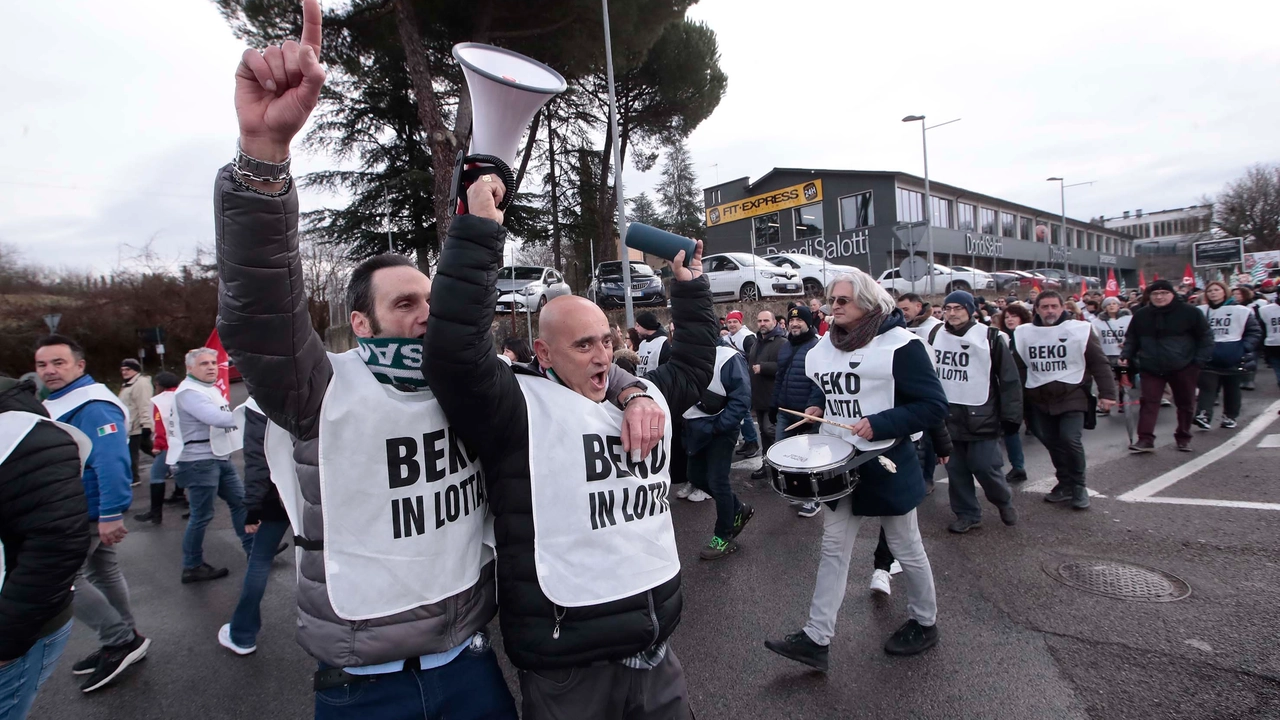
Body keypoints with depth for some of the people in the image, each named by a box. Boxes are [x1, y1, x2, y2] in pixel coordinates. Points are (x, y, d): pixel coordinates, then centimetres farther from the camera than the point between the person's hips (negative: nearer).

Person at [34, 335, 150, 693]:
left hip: (88, 511, -10)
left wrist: (111, 514, -33)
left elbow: (111, 462, -31)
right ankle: (123, 641, 28)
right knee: (103, 572, 16)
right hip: (87, 509, 10)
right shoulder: (60, 404, 11)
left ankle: (122, 640, 5)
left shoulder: (92, 406, -23)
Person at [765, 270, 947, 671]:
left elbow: (934, 406, -17)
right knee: (833, 548, 6)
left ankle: (924, 622, 37)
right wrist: (818, 409, 2)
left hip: (886, 465, -6)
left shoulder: (900, 345, -16)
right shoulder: (827, 346, 6)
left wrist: (879, 425, -26)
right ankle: (816, 639, 12)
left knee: (906, 548, 12)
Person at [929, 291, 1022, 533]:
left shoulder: (990, 337, -6)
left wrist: (1011, 416, -8)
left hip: (981, 416, -3)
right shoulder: (936, 336, 4)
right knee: (955, 469, 7)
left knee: (985, 467, -3)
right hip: (947, 415, 4)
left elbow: (1009, 378, -5)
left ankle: (1004, 502, 26)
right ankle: (967, 514, 23)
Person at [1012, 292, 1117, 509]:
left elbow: (1099, 363, -2)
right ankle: (1065, 483, 27)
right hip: (1039, 399, 3)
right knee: (1051, 442, 10)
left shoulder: (1080, 330, -4)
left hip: (1072, 396, -3)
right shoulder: (1024, 333, 2)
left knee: (1070, 440, -13)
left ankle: (1078, 486, 7)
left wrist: (1107, 393, -7)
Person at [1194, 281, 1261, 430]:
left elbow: (1255, 332, 1)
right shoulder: (1200, 312, 4)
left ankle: (1230, 417, 24)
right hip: (1209, 359, 1)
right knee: (1207, 387, -8)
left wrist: (1245, 348, -11)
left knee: (1231, 389, 12)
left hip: (1234, 359, 0)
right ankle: (1203, 416, -15)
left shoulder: (1241, 311, -2)